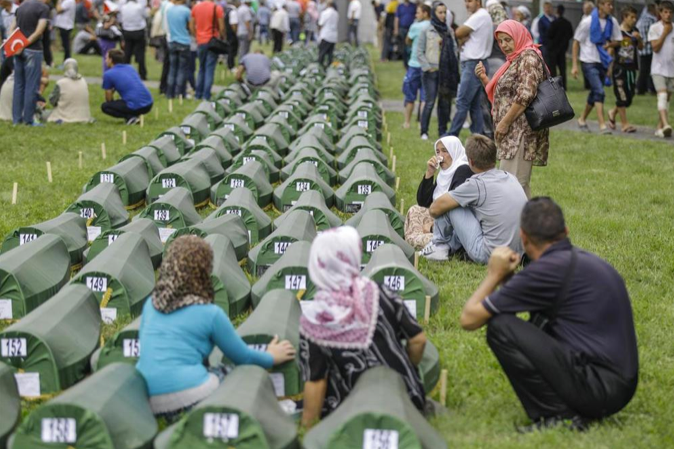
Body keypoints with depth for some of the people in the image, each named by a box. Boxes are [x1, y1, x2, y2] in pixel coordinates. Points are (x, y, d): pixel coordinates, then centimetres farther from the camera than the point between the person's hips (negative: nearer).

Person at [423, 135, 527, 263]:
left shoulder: (476, 184, -14)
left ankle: (440, 246, 17)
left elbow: (434, 209, -7)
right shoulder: (511, 178, 7)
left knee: (446, 205, -1)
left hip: (489, 255, -7)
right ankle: (451, 246, 30)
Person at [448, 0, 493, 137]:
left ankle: (451, 137, -7)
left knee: (462, 102, -8)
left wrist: (463, 37, 2)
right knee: (475, 104, 10)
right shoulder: (481, 16, 18)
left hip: (474, 64, -10)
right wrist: (464, 38, -7)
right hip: (470, 63, 10)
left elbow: (459, 33, -17)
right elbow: (461, 35, 14)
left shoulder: (480, 16, -13)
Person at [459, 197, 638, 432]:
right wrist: (507, 279, 20)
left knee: (499, 327, -9)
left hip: (595, 389, -9)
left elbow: (469, 319, -6)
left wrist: (495, 275, 8)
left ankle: (556, 415, -7)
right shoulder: (586, 260, 13)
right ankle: (570, 410, 12)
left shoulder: (547, 269, -12)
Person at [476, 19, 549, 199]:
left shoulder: (528, 58, -9)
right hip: (513, 134, 10)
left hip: (521, 132, -10)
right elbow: (498, 96, 26)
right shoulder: (513, 60, 21)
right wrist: (484, 79, 11)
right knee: (520, 185, 10)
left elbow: (525, 95, -20)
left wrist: (504, 123, -18)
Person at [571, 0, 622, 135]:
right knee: (599, 92, -17)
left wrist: (610, 44, -11)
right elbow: (576, 42, -5)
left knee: (595, 93, 14)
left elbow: (618, 40, 12)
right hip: (589, 61, -6)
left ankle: (582, 120, 33)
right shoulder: (588, 22, -11)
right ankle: (602, 125, -19)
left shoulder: (612, 22, 1)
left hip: (603, 62, 6)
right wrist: (575, 65, -8)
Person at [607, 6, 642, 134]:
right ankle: (624, 123, 4)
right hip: (619, 67, -6)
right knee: (622, 96, -3)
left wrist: (639, 38, -7)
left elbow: (641, 47, 12)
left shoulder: (634, 32, 8)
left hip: (631, 68, 6)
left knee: (629, 96, 10)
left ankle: (613, 113, 33)